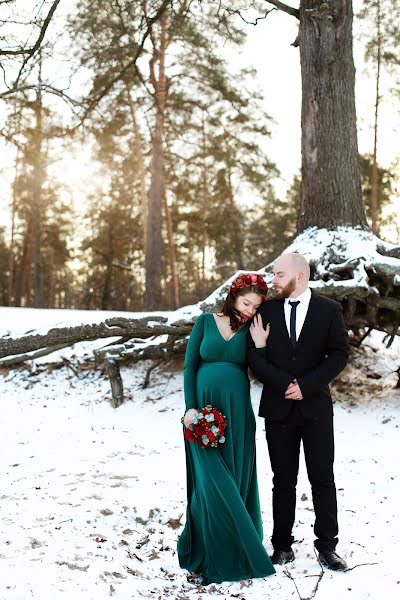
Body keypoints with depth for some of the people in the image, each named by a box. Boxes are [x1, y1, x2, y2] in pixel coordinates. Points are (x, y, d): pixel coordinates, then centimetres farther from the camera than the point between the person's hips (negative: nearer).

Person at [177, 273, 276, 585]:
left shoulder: (252, 331, 6)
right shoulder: (206, 322, 2)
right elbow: (189, 366, 0)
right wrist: (190, 407, -8)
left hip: (237, 414, 2)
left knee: (237, 482, 5)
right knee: (213, 484, -6)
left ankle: (236, 550, 20)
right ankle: (208, 557, 4)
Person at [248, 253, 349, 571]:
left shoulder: (329, 309, 0)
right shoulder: (266, 311, 3)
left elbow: (339, 354, -4)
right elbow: (255, 358, -2)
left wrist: (306, 386, -12)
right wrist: (285, 385, -14)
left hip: (316, 407, -1)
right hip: (278, 408, 1)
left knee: (323, 479, 3)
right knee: (283, 481, 8)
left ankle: (327, 546, 13)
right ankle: (283, 546, 16)